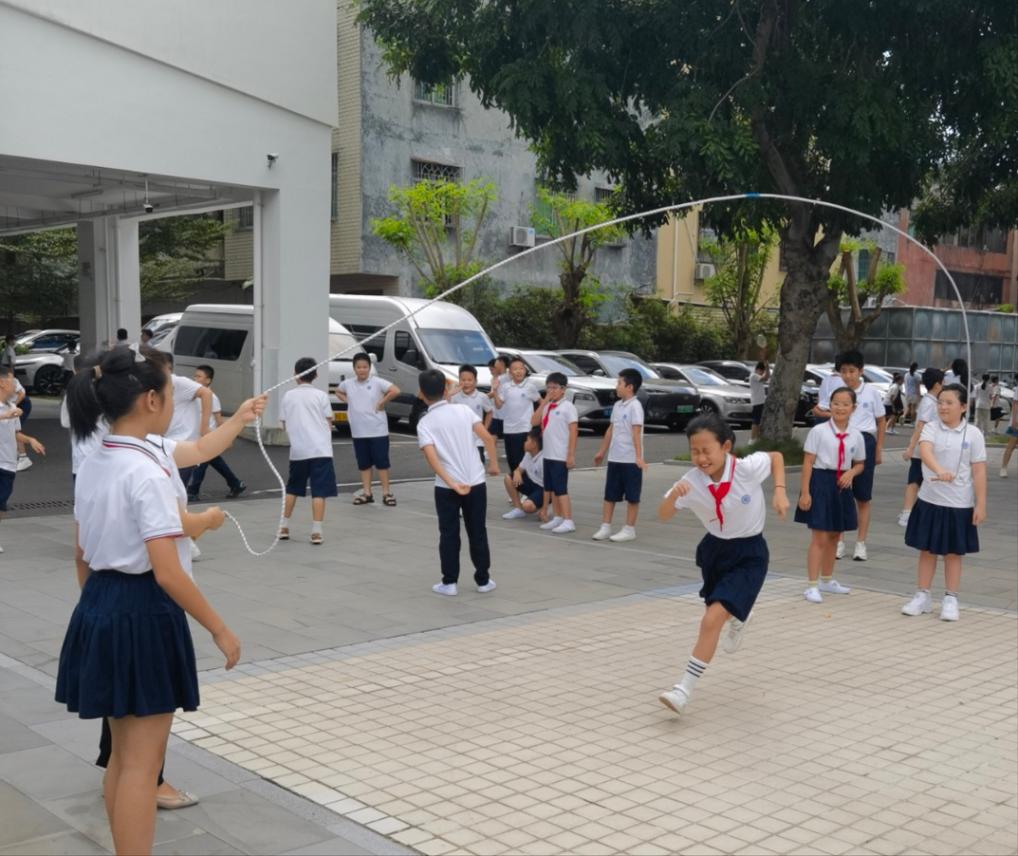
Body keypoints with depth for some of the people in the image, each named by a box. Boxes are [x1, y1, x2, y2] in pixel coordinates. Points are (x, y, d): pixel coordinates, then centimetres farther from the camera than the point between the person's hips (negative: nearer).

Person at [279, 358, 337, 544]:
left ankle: (284, 527, 21)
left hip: (298, 450, 3)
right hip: (320, 450, -3)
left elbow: (285, 424, 10)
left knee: (292, 489, 18)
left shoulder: (288, 396, 6)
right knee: (319, 492, -2)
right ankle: (316, 532, -7)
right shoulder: (320, 395, 0)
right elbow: (329, 423, 3)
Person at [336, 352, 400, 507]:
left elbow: (395, 391, -18)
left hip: (378, 431, -4)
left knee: (382, 462, 1)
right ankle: (366, 493, 20)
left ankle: (386, 493, 8)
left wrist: (382, 403, -12)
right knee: (364, 464, 11)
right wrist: (347, 401, 8)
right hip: (358, 432, 4)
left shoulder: (377, 382, -9)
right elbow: (338, 391, 25)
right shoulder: (348, 384, 5)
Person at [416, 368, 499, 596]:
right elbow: (487, 438, -6)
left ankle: (449, 582, 12)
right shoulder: (463, 410, 0)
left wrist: (452, 484, -22)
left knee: (449, 535, 10)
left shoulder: (425, 423, -5)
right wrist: (493, 463, 6)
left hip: (446, 487, -2)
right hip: (476, 483, 2)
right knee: (478, 533, 12)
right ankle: (483, 580, 18)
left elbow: (432, 457, -18)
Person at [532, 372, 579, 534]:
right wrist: (544, 403, -5)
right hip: (548, 454, 8)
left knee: (561, 489, -8)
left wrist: (571, 455, -18)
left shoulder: (567, 407, -10)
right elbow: (534, 421, 1)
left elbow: (573, 431, -13)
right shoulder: (547, 406, 11)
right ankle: (557, 518, 21)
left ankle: (568, 521, -6)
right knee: (552, 489, 12)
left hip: (561, 456, -7)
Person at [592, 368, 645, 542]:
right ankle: (605, 527, 15)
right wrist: (602, 451, 24)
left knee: (632, 496, 3)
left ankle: (629, 529, 10)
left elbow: (636, 432, -20)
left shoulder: (635, 406, -12)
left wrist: (638, 457, -26)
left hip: (630, 460, -8)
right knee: (610, 494, 9)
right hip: (614, 458, 8)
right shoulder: (617, 405, 11)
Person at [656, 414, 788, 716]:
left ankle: (686, 688, -9)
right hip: (715, 549, 5)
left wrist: (779, 492, -14)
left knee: (712, 619, -18)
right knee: (723, 612, 27)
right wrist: (673, 496, -36)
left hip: (748, 555, -4)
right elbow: (663, 516, -15)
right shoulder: (691, 482, -17)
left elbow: (777, 456, -2)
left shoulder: (748, 468, -23)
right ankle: (738, 618, 66)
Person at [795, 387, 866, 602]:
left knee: (834, 536, 16)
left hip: (841, 486, 6)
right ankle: (812, 585, -1)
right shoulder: (818, 431, -9)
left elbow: (860, 464, 16)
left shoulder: (856, 436, 4)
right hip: (821, 482, -5)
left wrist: (851, 473, -7)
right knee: (819, 537, -7)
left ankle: (827, 580, 31)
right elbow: (808, 463, -10)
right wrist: (805, 492, -15)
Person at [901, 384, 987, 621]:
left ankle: (950, 600, 20)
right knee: (927, 550, 10)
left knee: (954, 553, 9)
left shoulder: (973, 434, -5)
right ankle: (922, 596, 22)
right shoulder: (932, 428, -4)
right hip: (930, 500, 1)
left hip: (959, 504, -1)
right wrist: (939, 470, -45)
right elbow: (925, 450, -25)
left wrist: (981, 504, -7)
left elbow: (979, 471, -4)